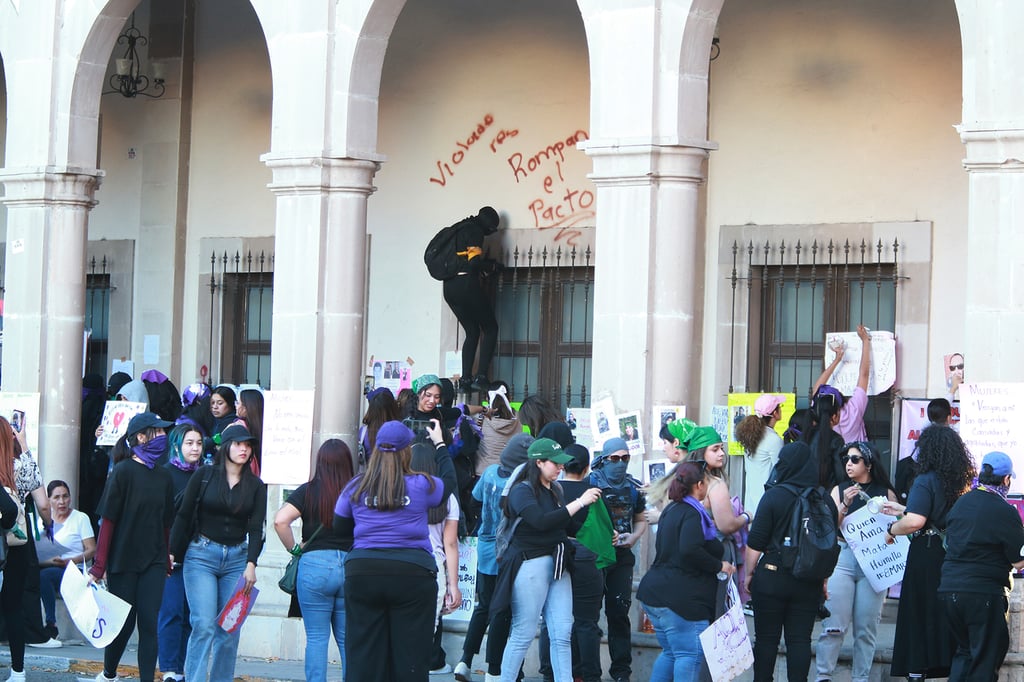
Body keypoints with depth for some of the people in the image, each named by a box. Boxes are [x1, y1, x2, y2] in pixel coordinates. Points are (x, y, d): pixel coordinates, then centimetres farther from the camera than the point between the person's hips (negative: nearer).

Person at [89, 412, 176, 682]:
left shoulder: (163, 476, 7)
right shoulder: (123, 471, -9)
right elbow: (108, 521, -10)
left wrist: (166, 558, 14)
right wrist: (99, 566, -12)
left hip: (153, 563, 4)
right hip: (123, 560, -4)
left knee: (149, 623, -4)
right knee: (124, 622, 5)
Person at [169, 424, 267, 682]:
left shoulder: (256, 486, 7)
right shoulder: (204, 476, 1)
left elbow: (256, 528, 1)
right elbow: (183, 516, 4)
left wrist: (251, 564, -11)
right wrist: (172, 553, 1)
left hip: (237, 559, 3)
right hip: (201, 555, -3)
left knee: (229, 629, 0)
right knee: (204, 625, -12)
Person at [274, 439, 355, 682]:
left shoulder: (309, 491, -2)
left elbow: (280, 520, -11)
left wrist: (294, 548, 2)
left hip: (315, 564, -1)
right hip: (352, 566, 1)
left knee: (317, 637, 5)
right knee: (348, 640, 10)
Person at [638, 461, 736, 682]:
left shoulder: (671, 510, 17)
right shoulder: (693, 513, -12)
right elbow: (690, 550, -27)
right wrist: (719, 566, -15)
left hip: (655, 593, 10)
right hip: (681, 598, -10)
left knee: (670, 653, 16)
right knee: (690, 654, -8)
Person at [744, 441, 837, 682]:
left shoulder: (774, 495, -9)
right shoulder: (826, 500, 2)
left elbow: (755, 543, -9)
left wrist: (749, 573, 3)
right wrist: (824, 580, 19)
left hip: (772, 576, -3)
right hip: (809, 583, 3)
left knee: (766, 638, 4)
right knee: (800, 639, 6)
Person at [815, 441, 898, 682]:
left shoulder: (886, 493, 8)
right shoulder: (840, 490, 12)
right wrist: (845, 504, -8)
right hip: (843, 557, 0)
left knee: (866, 627, 0)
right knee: (834, 624, -7)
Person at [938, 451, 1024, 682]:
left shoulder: (960, 504, 8)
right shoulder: (1004, 512, -12)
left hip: (949, 588, 6)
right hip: (984, 593, -6)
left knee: (964, 651, 20)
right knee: (985, 661, 3)